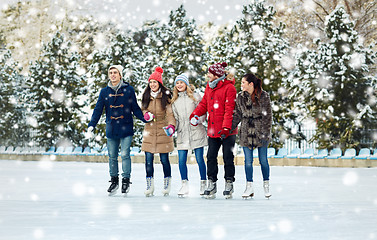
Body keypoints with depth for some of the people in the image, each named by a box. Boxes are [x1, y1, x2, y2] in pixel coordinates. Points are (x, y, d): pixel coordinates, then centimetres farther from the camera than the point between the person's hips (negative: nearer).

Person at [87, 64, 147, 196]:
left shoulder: (128, 89, 0)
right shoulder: (104, 91, 7)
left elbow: (135, 108, 5)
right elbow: (98, 110, 7)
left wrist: (145, 119, -7)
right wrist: (91, 126, -2)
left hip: (126, 129, -3)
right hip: (111, 129, 3)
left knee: (125, 154, -8)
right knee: (112, 156, 7)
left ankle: (126, 180, 2)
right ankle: (114, 180, 18)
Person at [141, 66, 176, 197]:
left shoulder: (166, 96, -3)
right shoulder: (146, 96, 9)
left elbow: (170, 113, -10)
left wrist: (171, 125, -28)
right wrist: (146, 114, -4)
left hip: (162, 132, -3)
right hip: (149, 131, 3)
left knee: (164, 159, 1)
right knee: (148, 159, 0)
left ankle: (167, 183, 16)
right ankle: (150, 185, 7)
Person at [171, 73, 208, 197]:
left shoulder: (195, 96, 3)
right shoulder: (174, 100, 15)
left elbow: (202, 112, 1)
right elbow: (175, 117, 17)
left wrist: (197, 120, -17)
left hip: (196, 131, -3)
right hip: (182, 134, 3)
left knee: (199, 159, -2)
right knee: (181, 160, -3)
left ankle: (203, 184, 10)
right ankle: (185, 185, 8)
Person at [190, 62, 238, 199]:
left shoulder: (229, 88, -11)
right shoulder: (209, 86, 12)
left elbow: (229, 109, -16)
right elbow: (204, 103, 18)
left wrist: (226, 127, -22)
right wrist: (196, 114, -1)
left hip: (227, 131, -7)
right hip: (213, 130, 7)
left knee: (228, 157, 1)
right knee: (211, 156, 5)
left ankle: (229, 183, 11)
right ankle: (211, 184, 12)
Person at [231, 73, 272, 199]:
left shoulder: (263, 96, -6)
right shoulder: (241, 97, 5)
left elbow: (268, 115, -5)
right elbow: (237, 115, 9)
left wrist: (266, 131, -10)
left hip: (260, 131, -3)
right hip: (246, 131, 3)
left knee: (263, 159, 3)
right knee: (248, 160, 2)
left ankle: (266, 186, 17)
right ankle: (249, 187, 9)